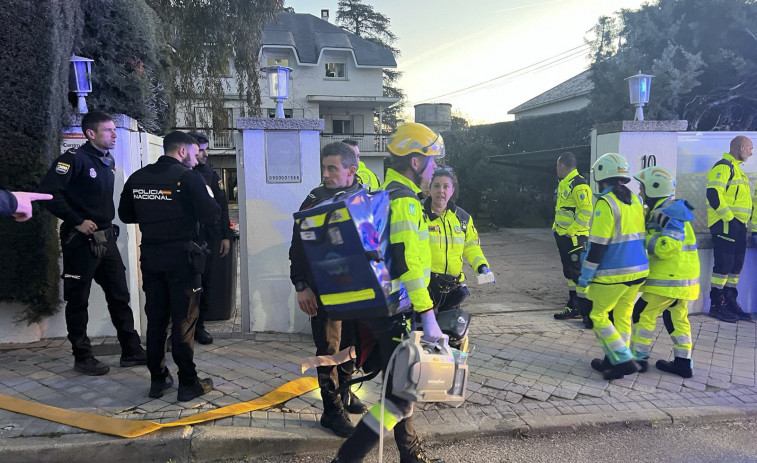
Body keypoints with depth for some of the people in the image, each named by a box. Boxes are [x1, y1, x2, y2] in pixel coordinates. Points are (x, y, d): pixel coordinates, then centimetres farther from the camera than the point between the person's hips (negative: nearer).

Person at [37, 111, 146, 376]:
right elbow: (48, 192, -20)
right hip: (81, 241, -8)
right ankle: (82, 358, 16)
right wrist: (77, 222, -19)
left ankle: (131, 351, 18)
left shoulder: (108, 161, 12)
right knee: (78, 301, 5)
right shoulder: (75, 158, -11)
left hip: (106, 238, 8)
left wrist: (106, 222, 11)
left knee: (119, 296, 10)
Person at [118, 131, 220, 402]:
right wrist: (210, 197, 4)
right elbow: (211, 215, -15)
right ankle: (188, 384, 8)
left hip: (150, 257, 5)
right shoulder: (189, 177, -11)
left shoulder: (137, 178, 6)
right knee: (184, 321, 2)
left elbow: (125, 215, 14)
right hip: (181, 257, -5)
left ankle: (157, 380, 23)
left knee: (155, 320, 14)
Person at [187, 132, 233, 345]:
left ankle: (198, 325, 18)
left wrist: (226, 236, 4)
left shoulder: (211, 174, 9)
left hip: (209, 238, 3)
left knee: (205, 283, 7)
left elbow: (222, 206, 9)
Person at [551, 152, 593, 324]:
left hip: (574, 237, -10)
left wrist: (571, 230, -21)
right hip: (563, 236, 10)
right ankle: (574, 307, 25)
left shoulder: (579, 185, -16)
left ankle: (588, 311, -3)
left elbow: (586, 211, -23)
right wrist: (557, 227, 17)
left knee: (578, 272, -8)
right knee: (569, 272, 15)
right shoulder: (563, 184, 17)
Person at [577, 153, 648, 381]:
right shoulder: (635, 201, 10)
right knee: (622, 315, 15)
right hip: (637, 271, 8)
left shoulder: (606, 203, -16)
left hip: (612, 274, -8)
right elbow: (639, 237, 17)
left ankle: (624, 360, -2)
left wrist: (584, 278, -11)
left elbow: (597, 245, -18)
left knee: (598, 316, 4)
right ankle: (613, 359, 24)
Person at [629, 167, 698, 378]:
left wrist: (645, 236, -20)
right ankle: (683, 363, 20)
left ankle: (639, 357, 6)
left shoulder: (669, 213, -19)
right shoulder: (659, 211, 13)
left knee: (643, 313, -2)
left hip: (670, 279, -10)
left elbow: (666, 247, -29)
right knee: (677, 317, 14)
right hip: (680, 278, 10)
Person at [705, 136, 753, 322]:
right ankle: (716, 305, -2)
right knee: (724, 264, -9)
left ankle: (730, 303, 19)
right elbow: (713, 194, -21)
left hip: (738, 225, 10)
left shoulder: (736, 169, 23)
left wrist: (745, 221, 20)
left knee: (736, 265, 12)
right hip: (725, 224, -10)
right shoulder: (723, 167, -9)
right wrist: (728, 216, -20)